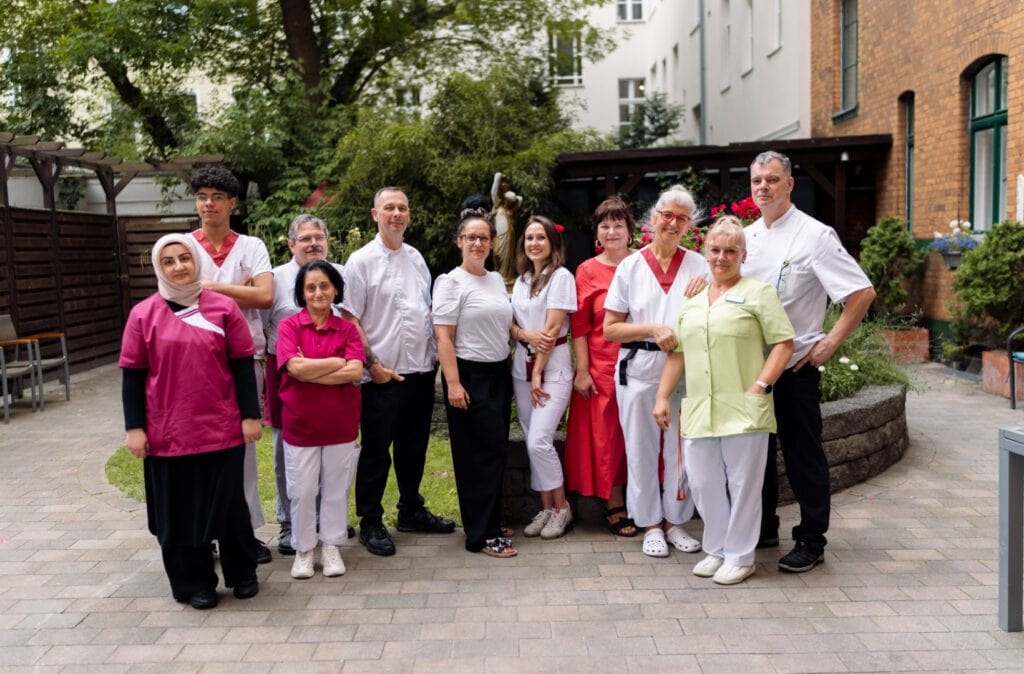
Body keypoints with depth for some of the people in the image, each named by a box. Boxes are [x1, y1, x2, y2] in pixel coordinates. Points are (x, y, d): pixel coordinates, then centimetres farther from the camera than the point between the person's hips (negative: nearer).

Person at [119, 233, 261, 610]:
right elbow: (133, 375, 2)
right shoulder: (143, 314, 0)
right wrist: (134, 427, -2)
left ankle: (242, 574, 28)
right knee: (179, 510, 9)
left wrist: (250, 415, -2)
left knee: (229, 504, 10)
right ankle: (193, 583, 24)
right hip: (168, 433, 1)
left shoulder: (224, 308, -1)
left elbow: (242, 365, 1)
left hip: (222, 429, 0)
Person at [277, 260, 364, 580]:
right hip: (300, 423, -1)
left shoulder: (347, 329, 2)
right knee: (302, 491, 7)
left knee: (336, 489, 11)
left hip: (340, 423, 1)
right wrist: (339, 362, -11)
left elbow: (355, 372, -12)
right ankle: (303, 550, 22)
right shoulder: (289, 325, -3)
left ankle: (331, 547, 25)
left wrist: (310, 371, -15)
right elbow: (296, 367, -18)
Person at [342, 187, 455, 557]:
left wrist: (435, 353, 9)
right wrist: (372, 363, -15)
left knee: (414, 447, 16)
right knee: (376, 451, 3)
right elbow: (349, 319, -10)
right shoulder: (362, 261, -6)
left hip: (421, 370, 6)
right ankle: (370, 523, 16)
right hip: (383, 374, -6)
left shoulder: (416, 258, 12)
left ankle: (411, 511, 31)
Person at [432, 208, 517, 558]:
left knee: (495, 451, 12)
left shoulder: (497, 280, 12)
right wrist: (453, 383, -20)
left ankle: (490, 523, 25)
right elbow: (443, 338, -14)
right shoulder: (452, 282, -8)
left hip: (499, 373, 7)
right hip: (469, 375, -7)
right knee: (482, 452, -5)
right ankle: (480, 535, 5)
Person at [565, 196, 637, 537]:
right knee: (607, 434, 5)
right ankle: (614, 506, 18)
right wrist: (582, 371, -6)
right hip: (602, 366, -1)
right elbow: (579, 325, -1)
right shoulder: (587, 271, 1)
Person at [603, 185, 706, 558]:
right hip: (639, 369, -1)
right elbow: (610, 329, 0)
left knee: (681, 450, 6)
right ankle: (650, 525, 20)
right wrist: (653, 329, -12)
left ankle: (675, 521, 23)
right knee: (642, 450, 6)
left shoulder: (699, 265, 5)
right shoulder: (631, 266, 2)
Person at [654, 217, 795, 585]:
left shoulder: (758, 292, 0)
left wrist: (761, 386, -14)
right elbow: (677, 352, 18)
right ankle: (716, 550, 26)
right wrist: (662, 397, 12)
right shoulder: (691, 302, 17)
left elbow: (784, 343, -5)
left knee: (742, 484, 3)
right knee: (704, 484, 10)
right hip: (698, 411, 6)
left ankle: (739, 556, 16)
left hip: (743, 410, -5)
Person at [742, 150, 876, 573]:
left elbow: (862, 293, -13)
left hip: (795, 364, -6)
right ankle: (763, 528, 30)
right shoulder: (746, 236, 9)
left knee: (802, 452, 2)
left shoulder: (814, 236, -10)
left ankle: (811, 541, 15)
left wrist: (830, 343, -14)